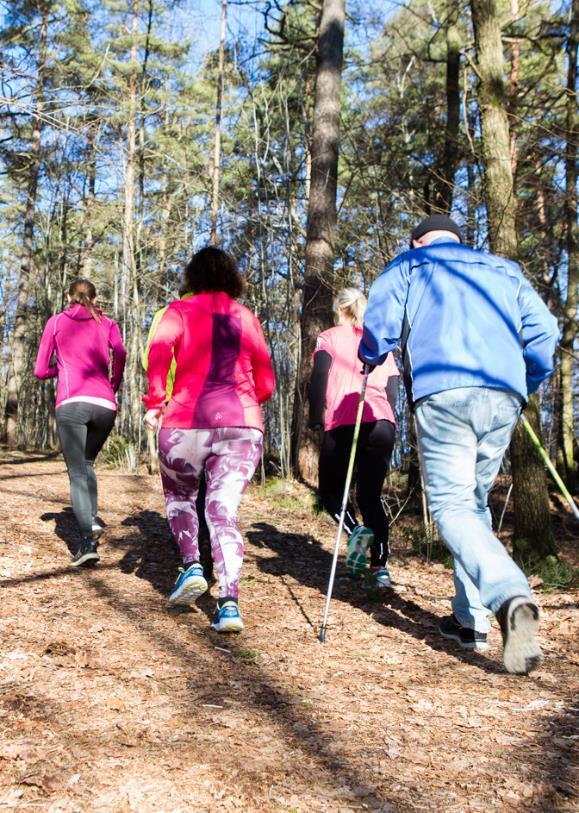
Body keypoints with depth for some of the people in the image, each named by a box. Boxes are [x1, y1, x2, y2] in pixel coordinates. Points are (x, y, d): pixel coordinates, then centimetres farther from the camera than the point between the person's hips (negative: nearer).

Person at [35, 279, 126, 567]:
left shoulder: (55, 322, 18)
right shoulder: (108, 324, 18)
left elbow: (40, 371, 17)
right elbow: (120, 353, -3)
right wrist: (113, 388, 11)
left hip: (71, 403, -2)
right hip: (105, 406, 2)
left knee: (77, 473, -4)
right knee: (87, 463, 23)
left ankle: (88, 538, -22)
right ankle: (91, 520, 6)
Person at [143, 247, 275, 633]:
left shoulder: (180, 311, 8)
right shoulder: (248, 319, 16)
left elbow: (159, 347, -13)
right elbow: (266, 383, 17)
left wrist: (155, 402, -8)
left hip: (186, 422, -1)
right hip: (243, 425, 2)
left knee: (180, 494, 23)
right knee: (224, 510, 1)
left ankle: (192, 566, 5)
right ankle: (230, 601, -13)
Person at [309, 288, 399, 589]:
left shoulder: (330, 337, 11)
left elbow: (319, 377, -4)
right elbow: (392, 390, 19)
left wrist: (316, 420, -2)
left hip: (343, 425, -3)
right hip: (383, 425, 4)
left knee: (330, 491, 12)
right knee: (371, 496, 10)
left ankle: (355, 531, -17)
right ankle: (380, 567, -3)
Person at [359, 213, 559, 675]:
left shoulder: (408, 267, 18)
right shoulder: (506, 271, 27)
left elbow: (379, 326, 3)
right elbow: (544, 332, 16)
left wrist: (370, 359, 23)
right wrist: (525, 385, 28)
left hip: (443, 392, -4)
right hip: (504, 397, 4)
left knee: (451, 503, -6)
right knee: (475, 500, 16)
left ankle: (510, 597, -31)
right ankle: (471, 619, 15)